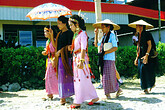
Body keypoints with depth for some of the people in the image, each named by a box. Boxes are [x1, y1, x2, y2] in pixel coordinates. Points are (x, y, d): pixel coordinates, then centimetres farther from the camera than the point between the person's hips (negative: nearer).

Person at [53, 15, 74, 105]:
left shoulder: (69, 33, -7)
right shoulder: (60, 34, 17)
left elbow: (70, 46, -13)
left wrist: (60, 51, -15)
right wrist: (55, 58, 17)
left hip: (65, 57, -8)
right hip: (59, 58, 8)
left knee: (65, 76, -6)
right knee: (60, 77, 8)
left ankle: (64, 98, -1)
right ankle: (62, 97, 14)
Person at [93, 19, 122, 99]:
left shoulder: (112, 35, -8)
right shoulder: (104, 36, 15)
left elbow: (115, 48, -16)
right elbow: (96, 44, 20)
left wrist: (104, 53, -18)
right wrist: (96, 34, 18)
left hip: (109, 60, -8)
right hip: (104, 59, 8)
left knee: (108, 77, -5)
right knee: (105, 77, 10)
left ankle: (108, 94, 4)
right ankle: (118, 89, 19)